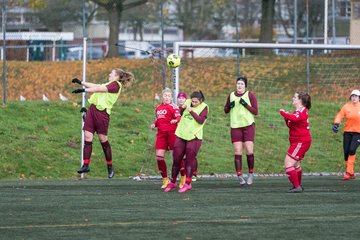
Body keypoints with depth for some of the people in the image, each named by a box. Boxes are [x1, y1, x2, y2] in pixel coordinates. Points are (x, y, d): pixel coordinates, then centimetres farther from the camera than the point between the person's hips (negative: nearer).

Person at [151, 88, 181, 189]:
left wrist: (175, 120, -35)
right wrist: (154, 124, 11)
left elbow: (179, 117, -14)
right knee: (159, 157, -1)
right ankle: (165, 179, 11)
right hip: (161, 134, 6)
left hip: (172, 133, -6)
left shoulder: (173, 107, -4)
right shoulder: (158, 108, 17)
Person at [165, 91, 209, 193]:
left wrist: (191, 111, -20)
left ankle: (187, 184, 3)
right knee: (176, 160, 6)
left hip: (194, 137, -5)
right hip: (181, 135, 5)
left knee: (189, 161, -4)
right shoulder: (187, 102, 8)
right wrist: (182, 108, -1)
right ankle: (173, 182, 18)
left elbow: (201, 120, -18)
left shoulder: (204, 107, -5)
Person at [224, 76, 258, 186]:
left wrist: (246, 105, -18)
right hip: (235, 126, 3)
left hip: (248, 126, -2)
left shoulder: (250, 95, -1)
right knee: (237, 152, -6)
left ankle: (251, 174, 10)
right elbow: (225, 110, 18)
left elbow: (255, 111, -5)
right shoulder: (231, 95, 11)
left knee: (249, 151, -8)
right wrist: (229, 106, -4)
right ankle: (240, 176, -3)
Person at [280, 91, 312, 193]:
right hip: (298, 142, 11)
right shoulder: (298, 111, 17)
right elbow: (290, 125, 21)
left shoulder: (302, 111, -16)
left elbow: (294, 118, -37)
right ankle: (299, 185, 42)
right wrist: (287, 118, 2)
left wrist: (283, 113, -24)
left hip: (301, 142, -11)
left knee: (288, 163, -16)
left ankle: (297, 187, -16)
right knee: (295, 164, 26)